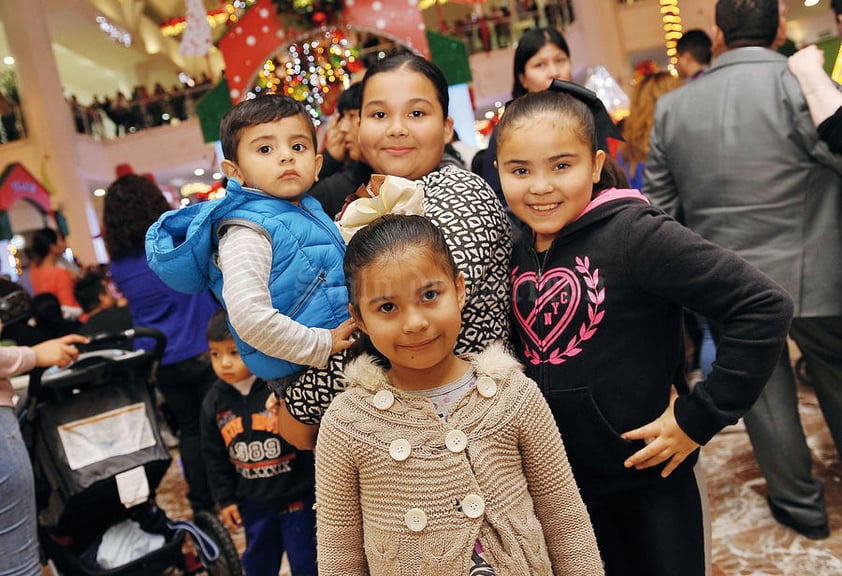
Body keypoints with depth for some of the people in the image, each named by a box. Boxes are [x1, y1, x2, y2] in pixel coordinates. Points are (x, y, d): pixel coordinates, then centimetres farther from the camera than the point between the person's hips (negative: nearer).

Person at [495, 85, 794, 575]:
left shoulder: (635, 235, -20)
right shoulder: (518, 251, -2)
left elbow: (766, 307, -23)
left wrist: (698, 419, -19)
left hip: (646, 484, -5)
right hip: (552, 486, 5)